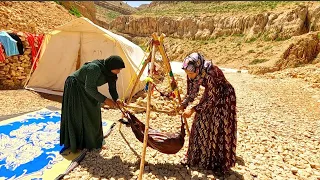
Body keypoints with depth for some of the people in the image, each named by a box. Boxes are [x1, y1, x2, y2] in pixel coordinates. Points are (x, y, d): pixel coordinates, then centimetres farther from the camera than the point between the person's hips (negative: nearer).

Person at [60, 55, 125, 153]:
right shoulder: (95, 68, -35)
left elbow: (112, 87, 0)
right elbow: (89, 88, -33)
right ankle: (75, 144, 13)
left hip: (85, 90, 9)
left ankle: (90, 141, 27)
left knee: (92, 114, 11)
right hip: (75, 87, -8)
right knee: (77, 117, -3)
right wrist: (104, 100, -31)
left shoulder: (108, 71, -10)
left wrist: (116, 99, -14)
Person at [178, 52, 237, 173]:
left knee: (219, 131, -3)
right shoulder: (193, 75, -17)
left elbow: (211, 99, -30)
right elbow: (191, 93, -4)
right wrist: (182, 106, -16)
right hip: (210, 96, 6)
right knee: (200, 126, 6)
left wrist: (193, 110, -32)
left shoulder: (211, 73, -36)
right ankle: (197, 158, 23)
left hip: (224, 98, -6)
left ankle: (219, 164, 18)